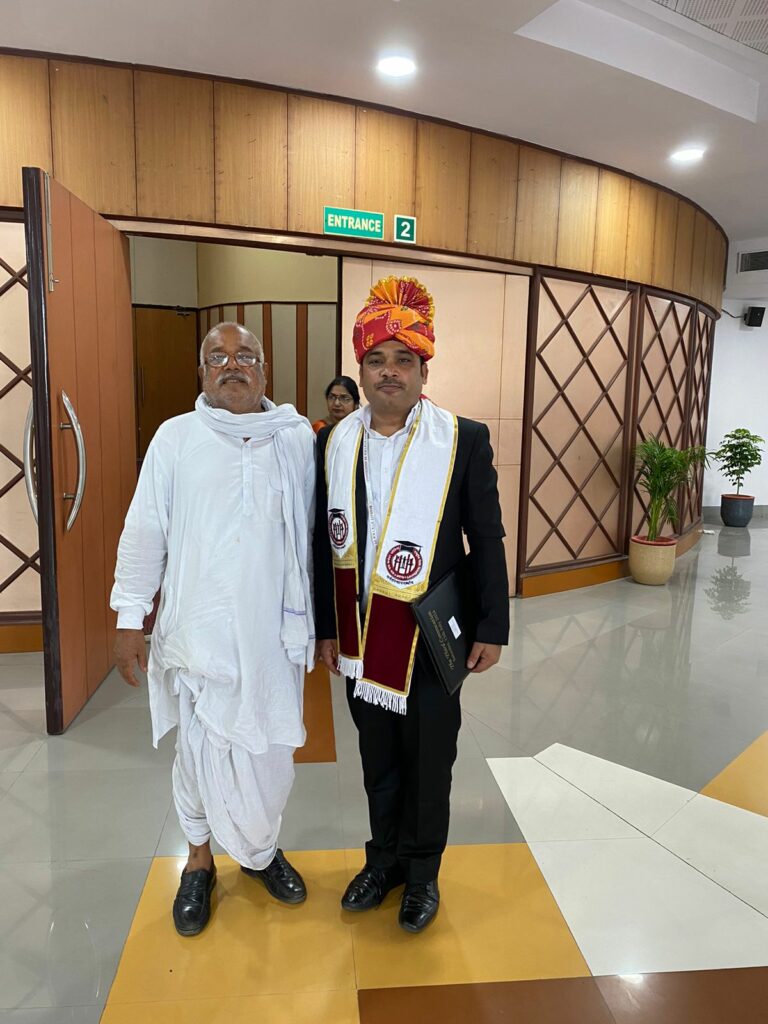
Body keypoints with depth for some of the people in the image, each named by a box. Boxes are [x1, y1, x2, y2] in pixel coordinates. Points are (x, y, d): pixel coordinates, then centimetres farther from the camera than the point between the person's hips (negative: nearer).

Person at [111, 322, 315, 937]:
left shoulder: (298, 438, 1)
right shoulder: (176, 438, -2)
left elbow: (313, 532, 5)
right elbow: (144, 533, 0)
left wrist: (316, 619, 7)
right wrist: (130, 619, -1)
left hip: (273, 631, 1)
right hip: (198, 629, -1)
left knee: (271, 752, 14)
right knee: (201, 750, 13)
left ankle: (261, 848, 42)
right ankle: (200, 860, 39)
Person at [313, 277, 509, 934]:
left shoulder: (465, 440, -8)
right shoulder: (336, 443, 1)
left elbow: (487, 540, -5)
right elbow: (326, 543, 6)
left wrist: (492, 628, -5)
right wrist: (326, 628, 8)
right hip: (362, 637, 3)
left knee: (428, 761, 13)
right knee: (378, 758, 20)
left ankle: (422, 871, 38)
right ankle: (384, 859, 43)